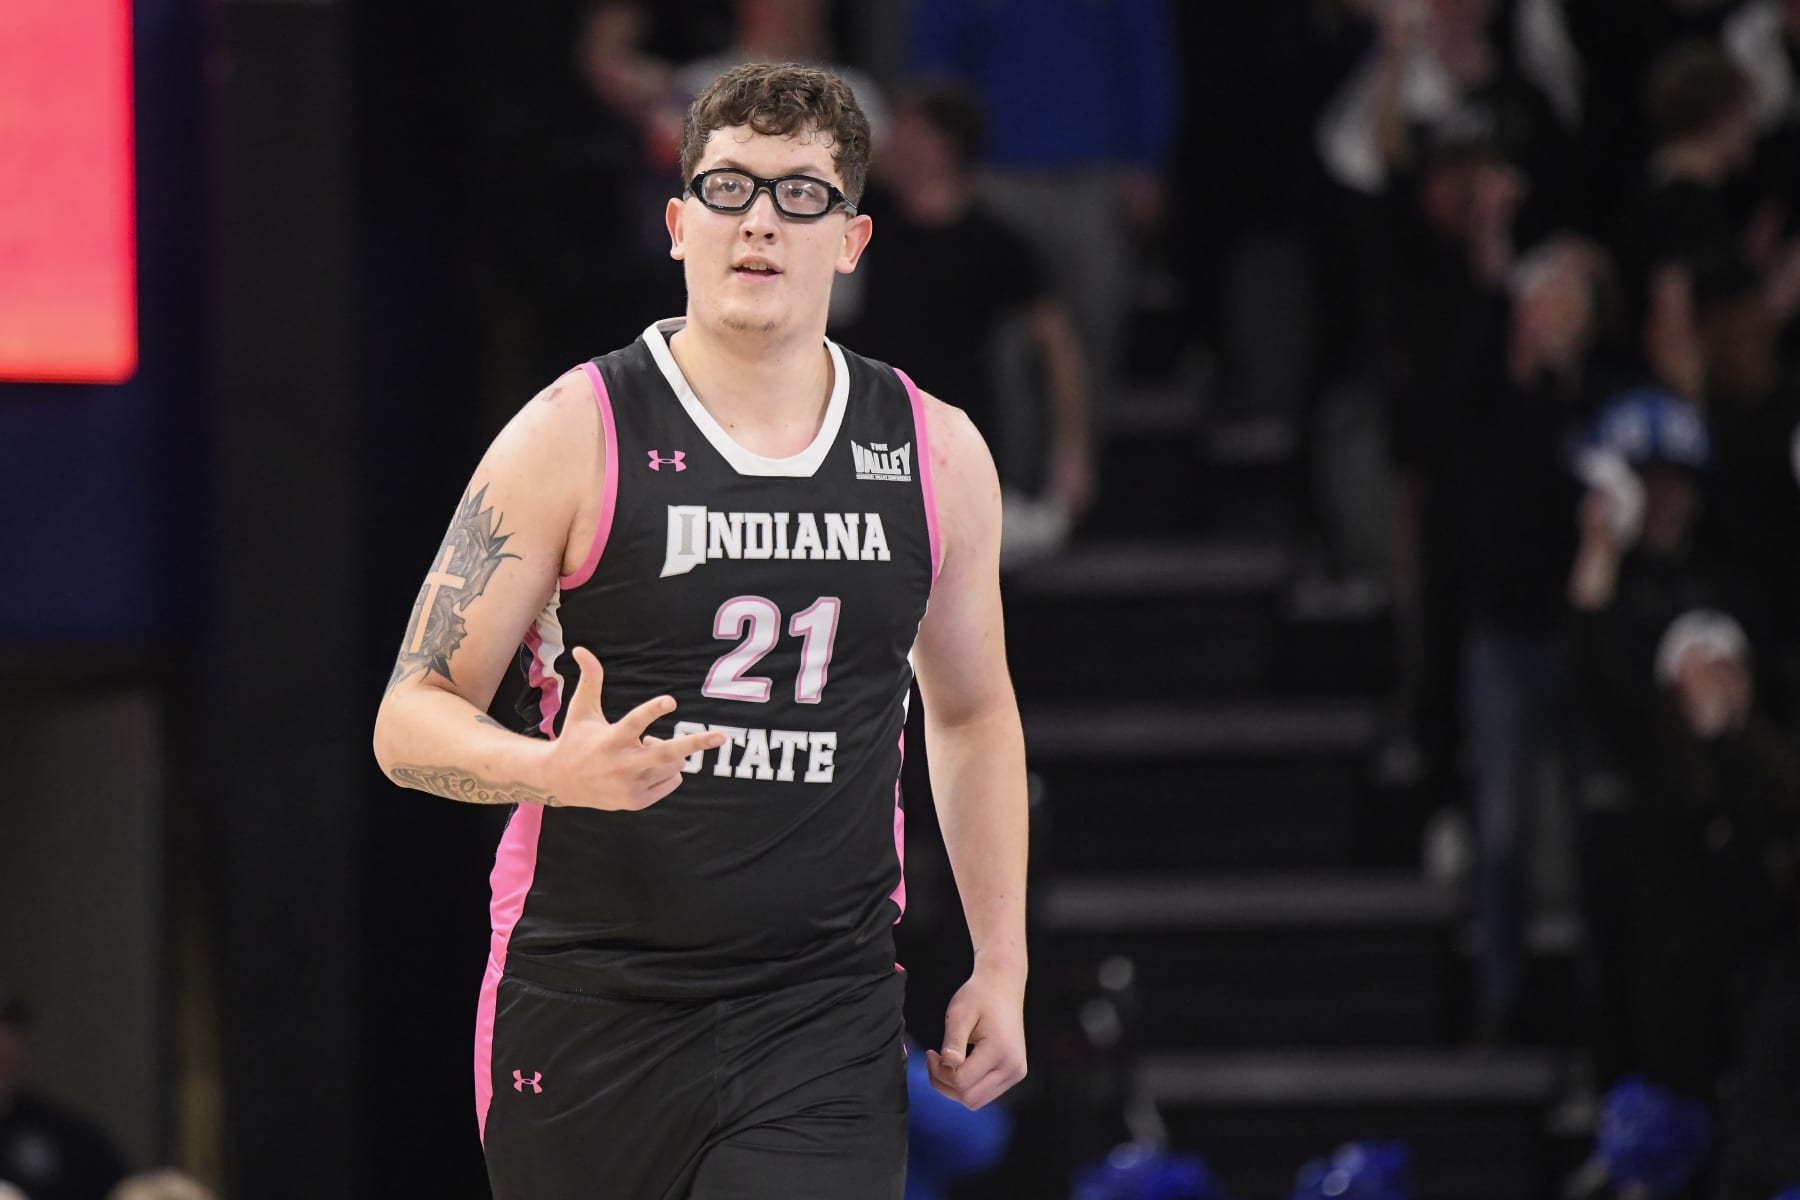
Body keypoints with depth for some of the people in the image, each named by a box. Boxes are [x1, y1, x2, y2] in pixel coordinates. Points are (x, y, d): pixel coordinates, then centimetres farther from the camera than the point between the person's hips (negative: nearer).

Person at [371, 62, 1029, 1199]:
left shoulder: (939, 457, 7)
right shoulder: (577, 436, -4)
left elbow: (974, 713, 22)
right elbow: (413, 719, -4)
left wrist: (1003, 966, 15)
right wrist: (560, 772, -24)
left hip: (824, 1020, 2)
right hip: (589, 1009, -1)